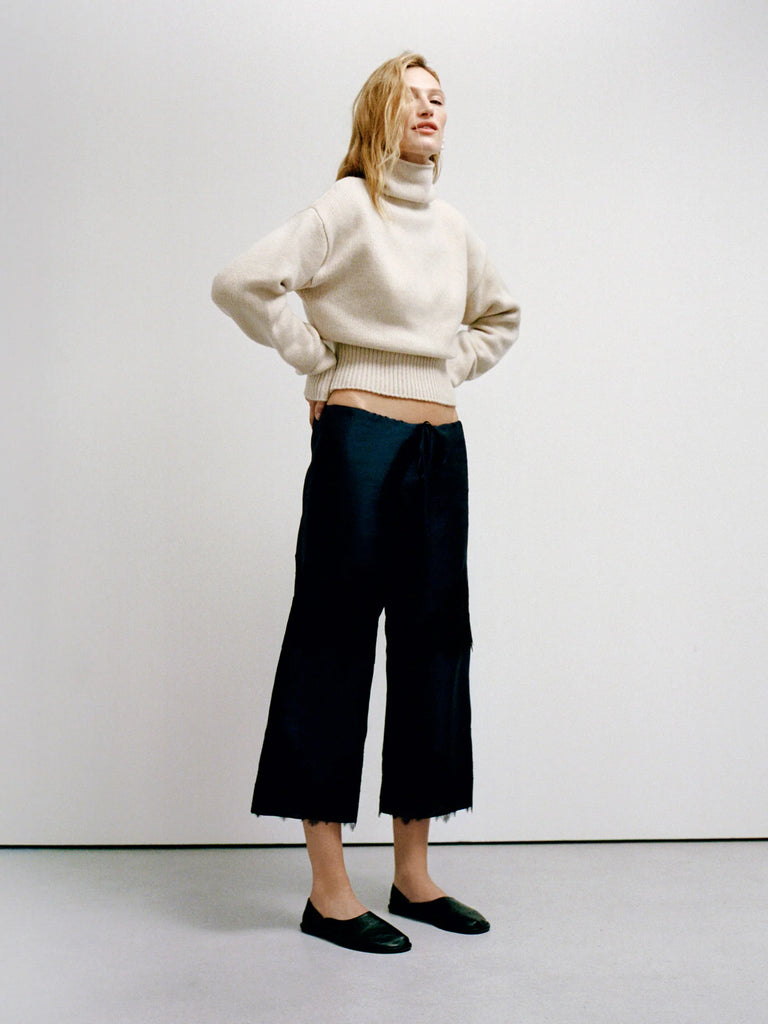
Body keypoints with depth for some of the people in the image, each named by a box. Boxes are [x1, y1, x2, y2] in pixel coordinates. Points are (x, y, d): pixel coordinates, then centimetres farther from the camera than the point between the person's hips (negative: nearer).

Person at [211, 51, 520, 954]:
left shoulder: (454, 228, 15)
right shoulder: (348, 208, -3)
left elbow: (500, 316, 32)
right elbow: (241, 283, -14)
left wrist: (453, 365, 16)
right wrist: (315, 357, -7)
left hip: (440, 444, 7)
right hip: (360, 436, -7)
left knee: (433, 642, 7)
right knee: (336, 642, -4)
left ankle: (412, 875, 19)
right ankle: (328, 890, 5)